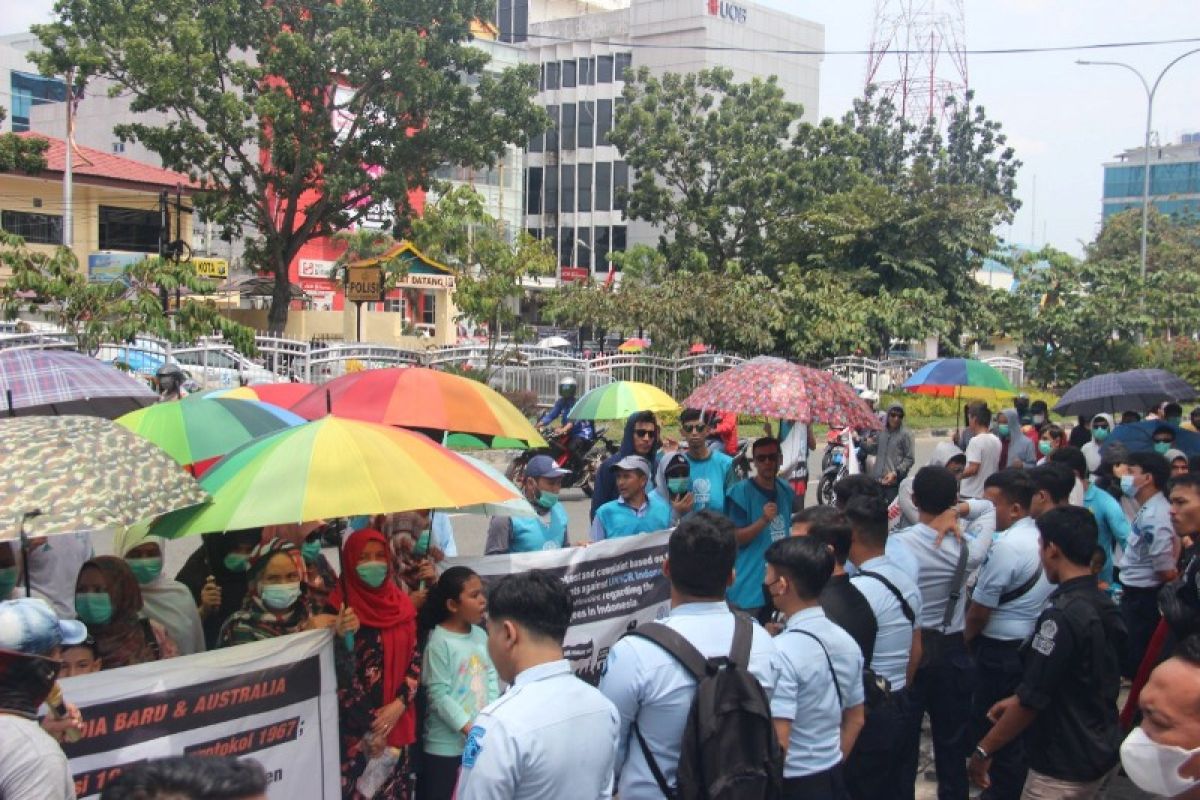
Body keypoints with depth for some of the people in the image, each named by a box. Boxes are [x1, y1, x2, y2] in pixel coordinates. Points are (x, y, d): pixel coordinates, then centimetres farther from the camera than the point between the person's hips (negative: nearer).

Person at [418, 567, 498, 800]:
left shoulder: (481, 634, 4)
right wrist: (469, 728, -17)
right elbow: (439, 695, -17)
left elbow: (492, 677, 8)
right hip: (446, 743, -6)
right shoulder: (439, 641, -16)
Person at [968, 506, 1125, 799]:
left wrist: (983, 750, -13)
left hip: (1064, 768, -8)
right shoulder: (1104, 606, 2)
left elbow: (1032, 700, -22)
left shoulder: (1061, 614, -25)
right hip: (1102, 753, 8)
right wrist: (1016, 700, 19)